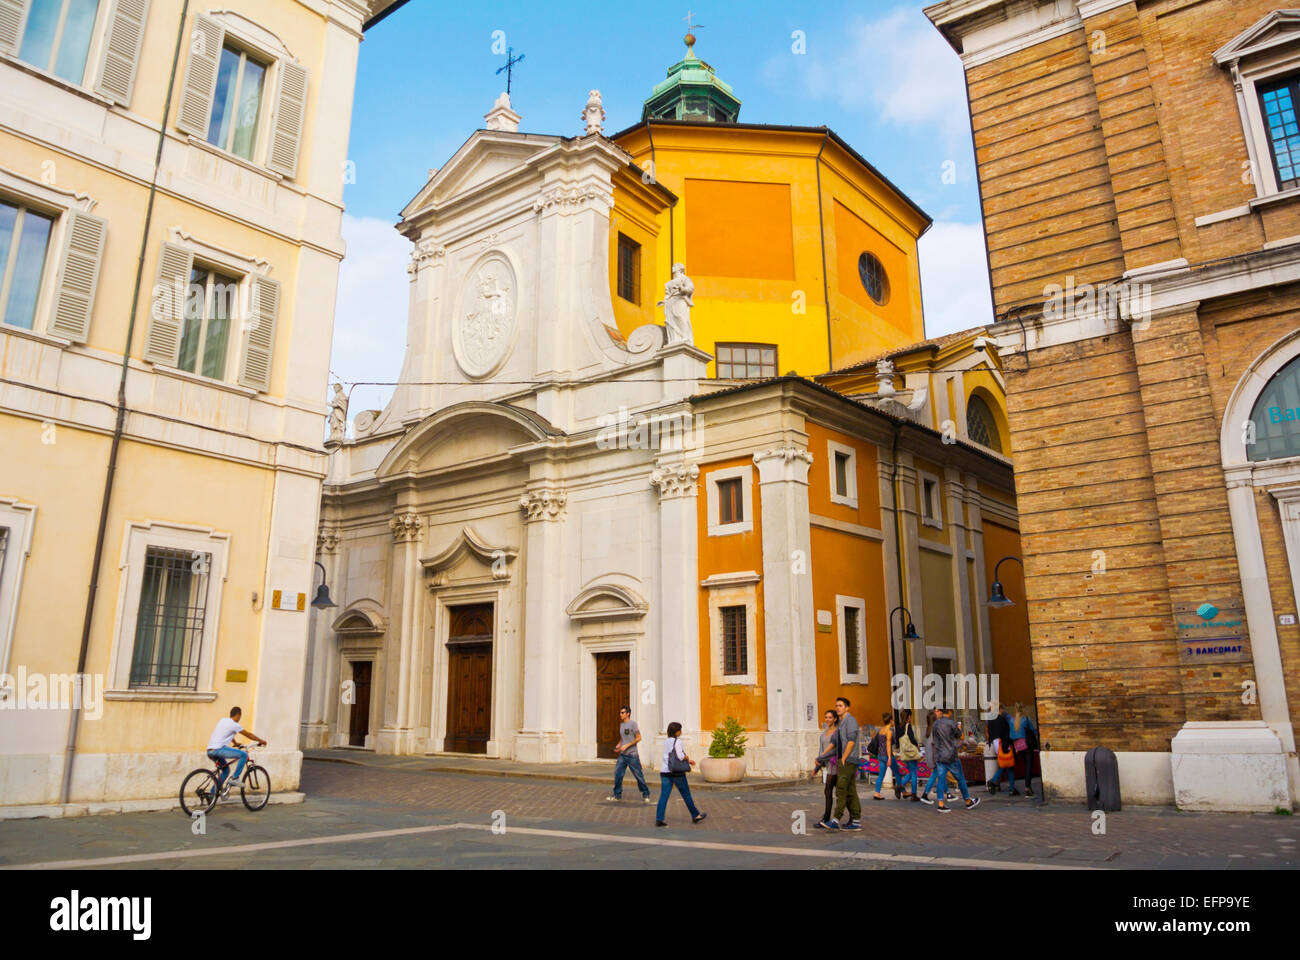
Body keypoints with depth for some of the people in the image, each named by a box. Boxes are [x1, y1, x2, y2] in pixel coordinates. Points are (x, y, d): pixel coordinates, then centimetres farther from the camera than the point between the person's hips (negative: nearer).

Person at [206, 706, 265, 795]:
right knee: (244, 754, -12)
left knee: (226, 769, 24)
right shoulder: (234, 724, -6)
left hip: (209, 751, 10)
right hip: (218, 749, -10)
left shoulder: (222, 720, 18)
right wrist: (261, 741, 17)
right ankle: (235, 778, -8)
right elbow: (249, 735, 4)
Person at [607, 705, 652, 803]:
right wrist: (618, 745, 5)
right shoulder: (621, 724, 12)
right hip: (622, 755, 7)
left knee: (638, 775, 1)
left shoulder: (632, 723, -9)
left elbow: (638, 738, -11)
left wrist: (627, 745, -16)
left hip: (632, 755, -7)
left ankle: (646, 795, 13)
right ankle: (617, 795, 12)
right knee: (618, 774, 1)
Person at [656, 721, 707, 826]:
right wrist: (687, 758, 1)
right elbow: (680, 755, -20)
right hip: (676, 772, -6)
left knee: (664, 795, 2)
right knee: (686, 794, 9)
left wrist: (688, 760, 21)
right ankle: (695, 815, 22)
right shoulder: (677, 741, -9)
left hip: (664, 771, 6)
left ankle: (659, 819, -5)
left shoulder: (666, 742, 14)